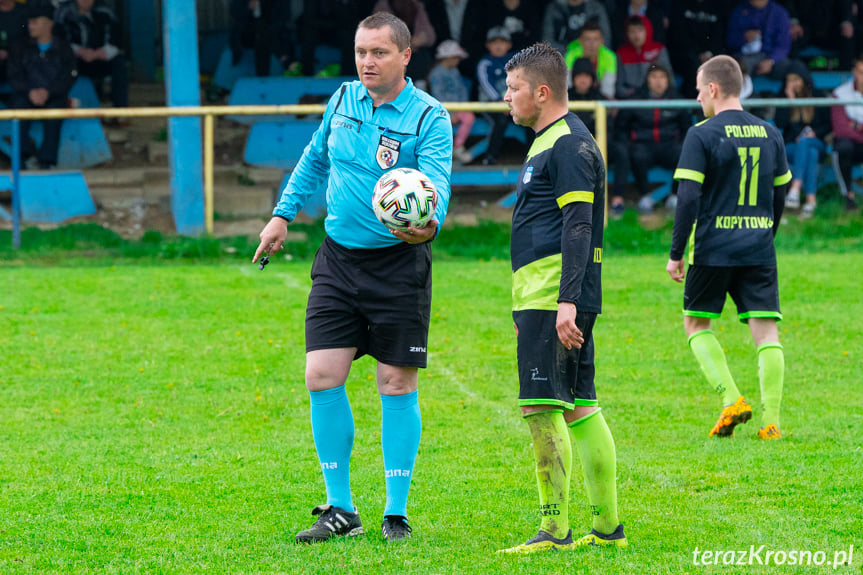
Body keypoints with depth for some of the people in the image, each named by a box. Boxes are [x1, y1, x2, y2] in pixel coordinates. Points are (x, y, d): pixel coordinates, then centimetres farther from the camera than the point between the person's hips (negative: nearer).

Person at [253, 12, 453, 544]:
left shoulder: (429, 117, -10)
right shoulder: (343, 101, 7)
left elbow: (436, 182, -24)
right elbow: (314, 160, 24)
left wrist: (429, 225, -43)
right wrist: (283, 213, 23)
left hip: (398, 263, -4)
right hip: (338, 260, 5)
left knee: (397, 383, 0)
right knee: (322, 377, -3)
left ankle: (396, 513, 10)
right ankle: (341, 509, 7)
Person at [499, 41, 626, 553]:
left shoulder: (570, 144, -11)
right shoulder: (549, 142, 21)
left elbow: (577, 228, -19)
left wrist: (567, 301, -25)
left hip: (552, 298, -11)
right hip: (545, 299, 11)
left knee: (542, 406, -12)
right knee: (578, 408, 10)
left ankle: (556, 531, -11)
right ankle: (608, 527, 12)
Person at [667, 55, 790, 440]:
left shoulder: (702, 135, -7)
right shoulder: (769, 134, 10)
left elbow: (688, 198, -11)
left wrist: (675, 253, -5)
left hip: (713, 247, -4)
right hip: (759, 248, 4)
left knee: (696, 323, 12)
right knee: (766, 330, 2)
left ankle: (731, 399, -4)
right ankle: (771, 420, -5)